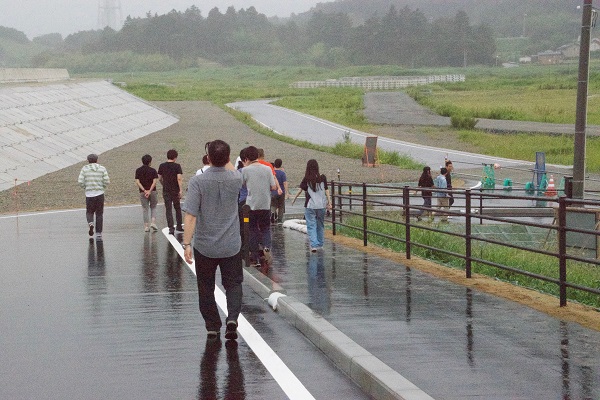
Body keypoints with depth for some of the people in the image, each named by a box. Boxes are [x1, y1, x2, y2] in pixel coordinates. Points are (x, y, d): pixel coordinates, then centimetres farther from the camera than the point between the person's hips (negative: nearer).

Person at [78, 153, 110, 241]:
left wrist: (86, 187, 13)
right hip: (100, 194, 0)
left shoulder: (84, 169, 2)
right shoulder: (102, 169, 4)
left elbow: (80, 181, -5)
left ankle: (90, 223, -15)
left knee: (89, 212, 16)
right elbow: (107, 181, -4)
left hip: (89, 194, 0)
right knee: (99, 214, 8)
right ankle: (98, 234, 4)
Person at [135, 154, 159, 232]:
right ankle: (153, 222, -1)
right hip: (153, 191, -1)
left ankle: (146, 226, 4)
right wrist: (149, 191, -16)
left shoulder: (138, 170, 2)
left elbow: (137, 182, -7)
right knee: (153, 207, 15)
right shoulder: (153, 170, -2)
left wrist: (144, 190, -12)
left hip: (143, 192, 1)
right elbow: (154, 182, -12)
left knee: (145, 209, 7)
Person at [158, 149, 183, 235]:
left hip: (166, 191, 1)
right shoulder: (177, 166, -7)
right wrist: (181, 190, -15)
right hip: (175, 190, -1)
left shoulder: (162, 166, 3)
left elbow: (159, 178, 11)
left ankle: (171, 228, -7)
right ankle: (179, 226, 22)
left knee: (168, 209, 1)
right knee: (177, 208, 15)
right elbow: (179, 178, -15)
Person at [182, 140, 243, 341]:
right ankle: (232, 318, -9)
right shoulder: (235, 179, -7)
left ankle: (212, 327, 20)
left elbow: (191, 216, -19)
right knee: (233, 284, 13)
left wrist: (186, 244, -16)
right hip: (231, 246, 1)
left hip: (204, 246, -1)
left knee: (206, 287, 15)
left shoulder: (197, 181, -15)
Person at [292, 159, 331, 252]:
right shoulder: (322, 178, 0)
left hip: (310, 206, -3)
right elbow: (326, 191, 0)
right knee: (320, 225, 16)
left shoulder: (306, 179, -5)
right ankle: (320, 244, 25)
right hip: (321, 205, 3)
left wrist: (294, 199, 16)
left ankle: (314, 245, -15)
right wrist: (329, 203, 4)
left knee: (311, 226, -2)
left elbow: (300, 190, 2)